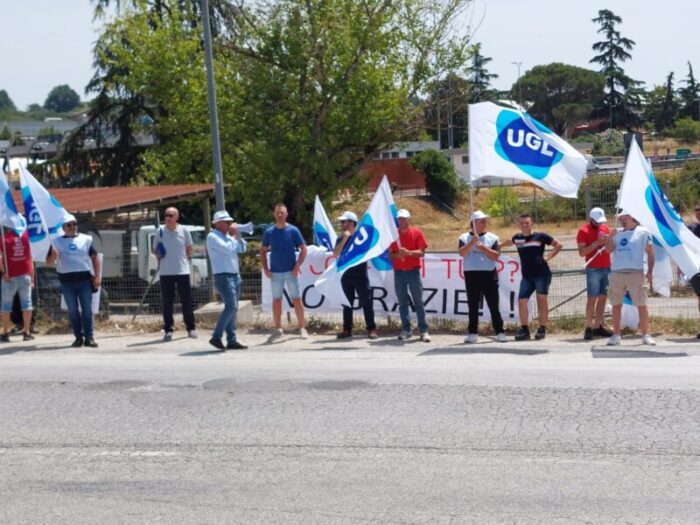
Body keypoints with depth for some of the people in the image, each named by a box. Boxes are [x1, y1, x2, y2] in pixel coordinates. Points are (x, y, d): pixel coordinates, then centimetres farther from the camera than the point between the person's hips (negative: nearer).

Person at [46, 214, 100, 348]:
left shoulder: (86, 239, 9)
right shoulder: (57, 242, 8)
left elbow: (94, 258, 10)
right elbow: (49, 262, 7)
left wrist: (97, 277, 0)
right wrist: (53, 255, -16)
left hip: (85, 278, 0)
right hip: (67, 281, 0)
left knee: (87, 309, -1)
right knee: (73, 310, 3)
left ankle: (89, 337, 1)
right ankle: (78, 337, 8)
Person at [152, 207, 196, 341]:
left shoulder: (183, 231, 1)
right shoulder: (160, 231, 2)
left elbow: (189, 248, 15)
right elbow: (154, 249, 10)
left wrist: (187, 258, 5)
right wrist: (158, 254, -8)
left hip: (182, 271, 0)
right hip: (165, 272, 0)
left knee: (187, 301, 3)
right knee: (167, 302, 2)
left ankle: (191, 328, 13)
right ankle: (168, 330, 7)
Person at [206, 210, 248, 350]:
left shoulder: (228, 236, 17)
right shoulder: (212, 237, -9)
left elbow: (242, 249, 15)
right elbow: (229, 249, -21)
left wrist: (237, 235, 4)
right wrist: (234, 235, -7)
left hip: (235, 275, 9)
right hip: (223, 276, -9)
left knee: (232, 309, 7)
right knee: (231, 307, -16)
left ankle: (232, 341, 9)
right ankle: (216, 337, -9)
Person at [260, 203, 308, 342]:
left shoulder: (293, 230, -3)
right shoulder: (269, 232, 3)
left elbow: (303, 249, -1)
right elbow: (263, 251, 10)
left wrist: (298, 266, -11)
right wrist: (265, 269, 0)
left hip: (290, 271, -2)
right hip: (275, 272, 2)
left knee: (297, 299, 0)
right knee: (276, 300, 6)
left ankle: (302, 329, 7)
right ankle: (277, 329, 14)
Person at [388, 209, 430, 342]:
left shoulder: (417, 232, 0)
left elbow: (422, 252, -5)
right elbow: (390, 255, 7)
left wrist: (409, 252, -21)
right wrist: (397, 255, -14)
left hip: (413, 271, -3)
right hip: (399, 272, 3)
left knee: (418, 301, -2)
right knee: (402, 302, 5)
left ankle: (423, 331, -2)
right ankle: (406, 330, 12)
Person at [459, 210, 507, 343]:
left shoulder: (492, 237, 7)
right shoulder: (465, 238, 5)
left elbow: (496, 255, -3)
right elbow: (462, 253, -11)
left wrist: (484, 248, -15)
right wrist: (472, 242, -22)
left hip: (489, 274, 0)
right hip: (471, 275, 0)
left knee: (493, 305, 0)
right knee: (473, 306, 4)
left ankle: (500, 332, 2)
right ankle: (472, 333, 9)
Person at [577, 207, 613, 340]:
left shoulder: (604, 228, 14)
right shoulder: (583, 231, -5)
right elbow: (582, 252, -14)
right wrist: (597, 243, -21)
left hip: (607, 268, 6)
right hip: (593, 270, -6)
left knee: (603, 298, 6)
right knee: (592, 299, -8)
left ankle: (598, 326, 12)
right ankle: (588, 328, -6)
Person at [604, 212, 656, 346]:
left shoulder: (643, 232, 3)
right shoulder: (617, 233, 14)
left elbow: (650, 253, 1)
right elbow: (608, 250, 8)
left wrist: (650, 272, -7)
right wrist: (611, 237, -9)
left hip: (635, 273, -4)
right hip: (616, 273, 4)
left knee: (641, 305, -4)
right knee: (616, 305, 6)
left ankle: (646, 335, 2)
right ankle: (616, 335, 11)